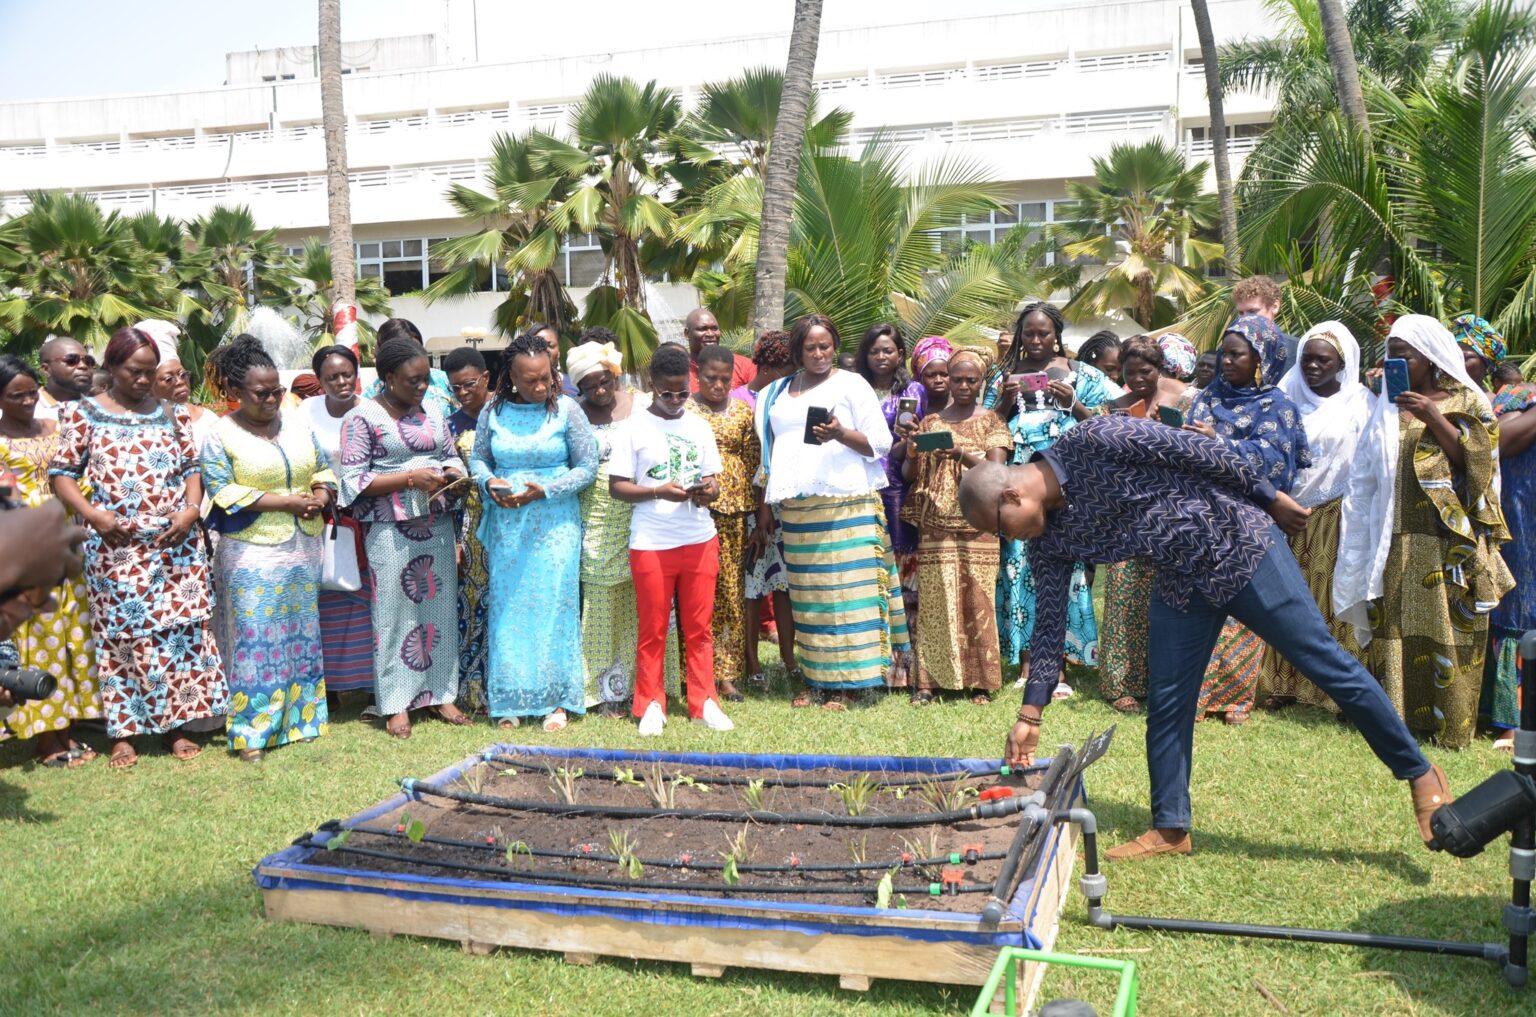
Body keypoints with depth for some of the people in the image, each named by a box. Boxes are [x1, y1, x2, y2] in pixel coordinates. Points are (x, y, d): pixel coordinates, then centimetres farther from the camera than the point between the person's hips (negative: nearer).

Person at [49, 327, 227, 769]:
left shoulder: (172, 413, 11)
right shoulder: (83, 414, 3)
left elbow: (192, 467, 13)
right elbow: (62, 472, 1)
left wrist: (191, 509, -6)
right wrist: (93, 515, -14)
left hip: (175, 542, 2)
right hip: (114, 546, -2)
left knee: (179, 628, 2)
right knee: (119, 632, 2)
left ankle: (174, 724, 13)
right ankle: (123, 731, 12)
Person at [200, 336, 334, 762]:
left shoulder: (297, 424, 10)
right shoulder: (221, 434, -6)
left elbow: (324, 469, 15)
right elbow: (221, 492, -13)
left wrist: (321, 496, -7)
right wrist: (283, 501, -17)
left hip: (302, 550, 5)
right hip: (252, 555, -5)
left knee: (302, 634, 10)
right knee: (255, 639, -4)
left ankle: (298, 715, 21)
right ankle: (252, 732, 2)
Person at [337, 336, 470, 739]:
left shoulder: (432, 411, 10)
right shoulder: (363, 416, -6)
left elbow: (451, 455, 20)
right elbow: (354, 478, -10)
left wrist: (453, 473, -4)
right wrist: (411, 478, -18)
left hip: (436, 522, 5)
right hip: (390, 528, -5)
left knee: (440, 607, 8)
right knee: (394, 611, 0)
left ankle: (441, 694, 19)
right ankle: (396, 705, 10)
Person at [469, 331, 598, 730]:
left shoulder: (566, 410, -4)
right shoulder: (493, 412, 3)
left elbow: (587, 466, -2)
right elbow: (478, 458, 14)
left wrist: (545, 490, -14)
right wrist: (489, 481, -9)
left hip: (555, 522, -2)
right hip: (506, 523, 2)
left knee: (554, 603, -2)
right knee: (507, 605, 5)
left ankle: (558, 699, 9)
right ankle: (510, 698, 17)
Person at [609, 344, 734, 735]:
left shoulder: (699, 427, 10)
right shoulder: (634, 430, -2)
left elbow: (713, 478, 14)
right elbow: (616, 486, -5)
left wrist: (709, 491, -9)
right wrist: (659, 491, -19)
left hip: (700, 540, 3)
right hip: (651, 544, -3)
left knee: (699, 627, 8)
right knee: (653, 629, 6)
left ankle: (703, 701, 18)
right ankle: (651, 705, 17)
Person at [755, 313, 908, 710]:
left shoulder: (852, 384, 4)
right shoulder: (779, 392, 18)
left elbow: (881, 441, -1)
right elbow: (772, 451, 22)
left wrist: (841, 434, -17)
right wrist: (766, 503, 16)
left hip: (846, 504, -4)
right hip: (796, 507, 5)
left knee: (846, 591, -7)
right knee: (806, 595, 3)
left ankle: (845, 684, -2)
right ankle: (815, 679, 10)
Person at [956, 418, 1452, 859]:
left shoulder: (1096, 440, -24)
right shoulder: (1049, 542, -3)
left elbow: (1200, 451, -18)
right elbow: (1050, 625, 2)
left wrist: (1270, 499, -10)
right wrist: (1030, 714, 0)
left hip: (1239, 547, -6)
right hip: (1182, 581, 7)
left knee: (1326, 662, -1)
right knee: (1166, 703, 5)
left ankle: (1419, 772, 14)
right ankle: (1170, 828, 17)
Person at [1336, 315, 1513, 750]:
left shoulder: (1466, 402, 5)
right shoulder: (1387, 407, 12)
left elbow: (1477, 460, -7)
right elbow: (1366, 476, 12)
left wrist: (1435, 419, -14)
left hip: (1450, 542, -3)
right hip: (1397, 539, 3)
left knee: (1448, 630, -3)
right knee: (1395, 628, 3)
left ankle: (1449, 720, 5)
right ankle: (1395, 712, 10)